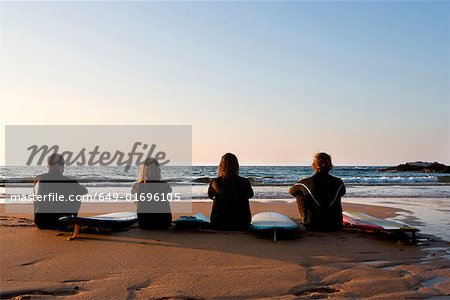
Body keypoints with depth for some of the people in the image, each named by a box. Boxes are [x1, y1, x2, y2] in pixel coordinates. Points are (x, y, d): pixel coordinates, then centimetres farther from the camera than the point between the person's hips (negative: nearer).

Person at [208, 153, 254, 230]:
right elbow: (250, 195, 14)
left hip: (219, 223, 0)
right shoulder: (245, 182, -10)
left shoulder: (215, 183, -11)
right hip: (242, 223, 0)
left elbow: (210, 195, 12)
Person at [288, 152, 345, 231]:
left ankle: (305, 219, 28)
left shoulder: (305, 182, -11)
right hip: (335, 226, 2)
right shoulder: (338, 182, -6)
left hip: (312, 226, -2)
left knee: (298, 195, 15)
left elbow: (291, 191, 11)